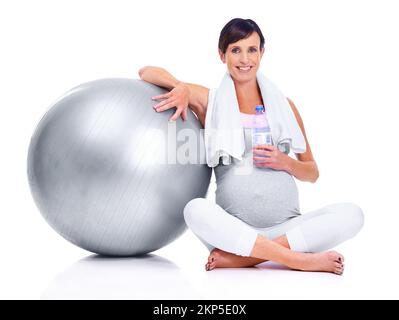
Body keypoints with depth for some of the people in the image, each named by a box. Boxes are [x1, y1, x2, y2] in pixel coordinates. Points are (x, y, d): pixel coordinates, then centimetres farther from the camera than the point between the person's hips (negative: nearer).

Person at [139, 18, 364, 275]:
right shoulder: (211, 102, 9)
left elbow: (312, 173, 18)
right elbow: (146, 72, 10)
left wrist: (285, 162, -4)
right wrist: (182, 88, -9)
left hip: (287, 227, 2)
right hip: (234, 230, -2)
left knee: (352, 214, -23)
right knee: (197, 210, -34)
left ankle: (241, 258, -26)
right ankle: (302, 260, -28)